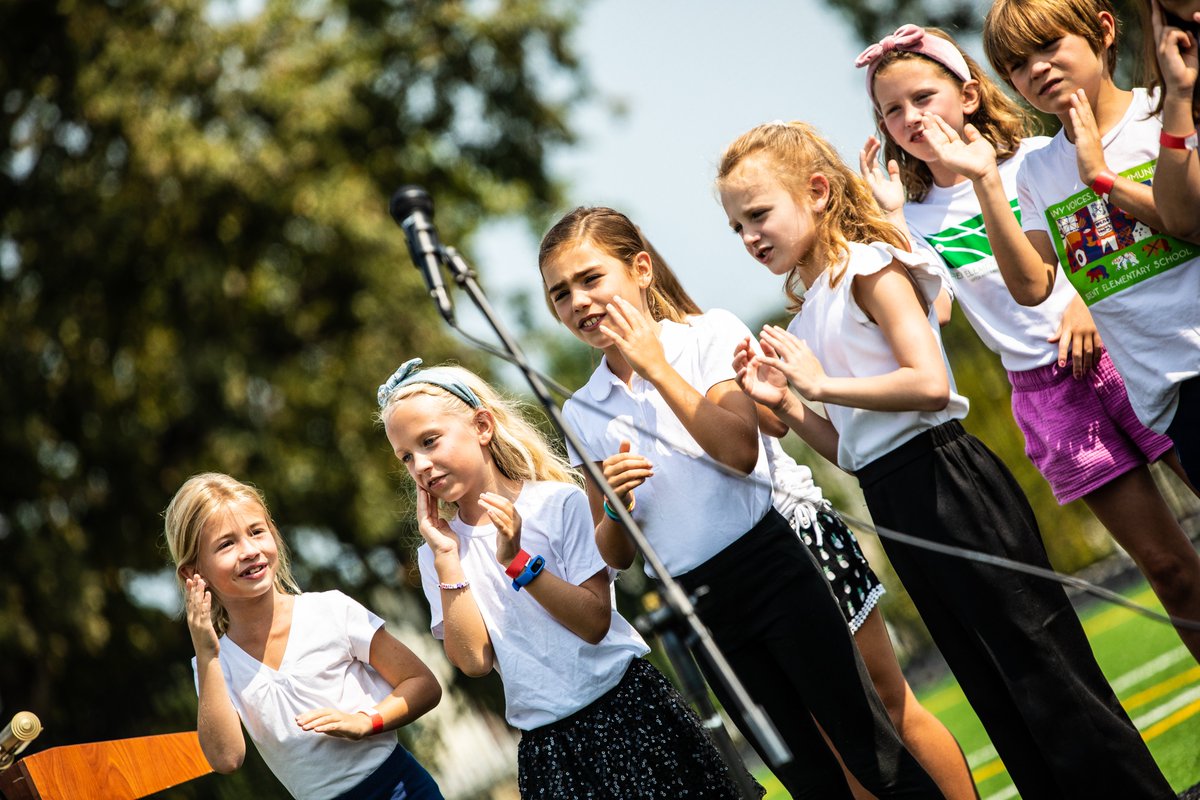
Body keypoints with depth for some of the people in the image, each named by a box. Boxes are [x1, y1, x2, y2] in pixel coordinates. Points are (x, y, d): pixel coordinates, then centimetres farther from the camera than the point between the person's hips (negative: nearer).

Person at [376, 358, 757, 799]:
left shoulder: (559, 502, -5)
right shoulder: (437, 552, 5)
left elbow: (595, 623, -12)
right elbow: (473, 660, -7)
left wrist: (517, 561, -20)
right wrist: (446, 559, -10)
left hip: (626, 712, -2)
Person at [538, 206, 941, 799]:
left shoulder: (710, 335, 0)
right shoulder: (583, 414, 9)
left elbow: (741, 450, -15)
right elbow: (617, 556, 11)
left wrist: (658, 369, -14)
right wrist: (613, 501, -10)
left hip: (769, 566, -4)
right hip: (695, 604, 4)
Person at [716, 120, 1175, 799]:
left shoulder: (866, 264, -7)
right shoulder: (807, 312, 17)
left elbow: (930, 385, -20)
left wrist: (822, 384, -13)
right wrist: (784, 405, 3)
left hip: (943, 482, -9)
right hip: (893, 502, 9)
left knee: (1042, 663, -7)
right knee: (995, 692, 12)